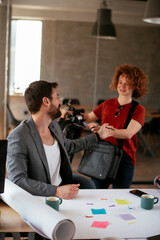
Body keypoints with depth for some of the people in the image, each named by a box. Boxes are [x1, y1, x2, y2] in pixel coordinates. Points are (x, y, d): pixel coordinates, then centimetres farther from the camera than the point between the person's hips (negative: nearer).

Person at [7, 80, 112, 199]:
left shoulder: (54, 125, 3)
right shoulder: (18, 137, -25)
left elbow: (69, 146, 24)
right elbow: (17, 180, -30)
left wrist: (97, 136, 30)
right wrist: (56, 191, -36)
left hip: (61, 184, 9)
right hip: (40, 197, -9)